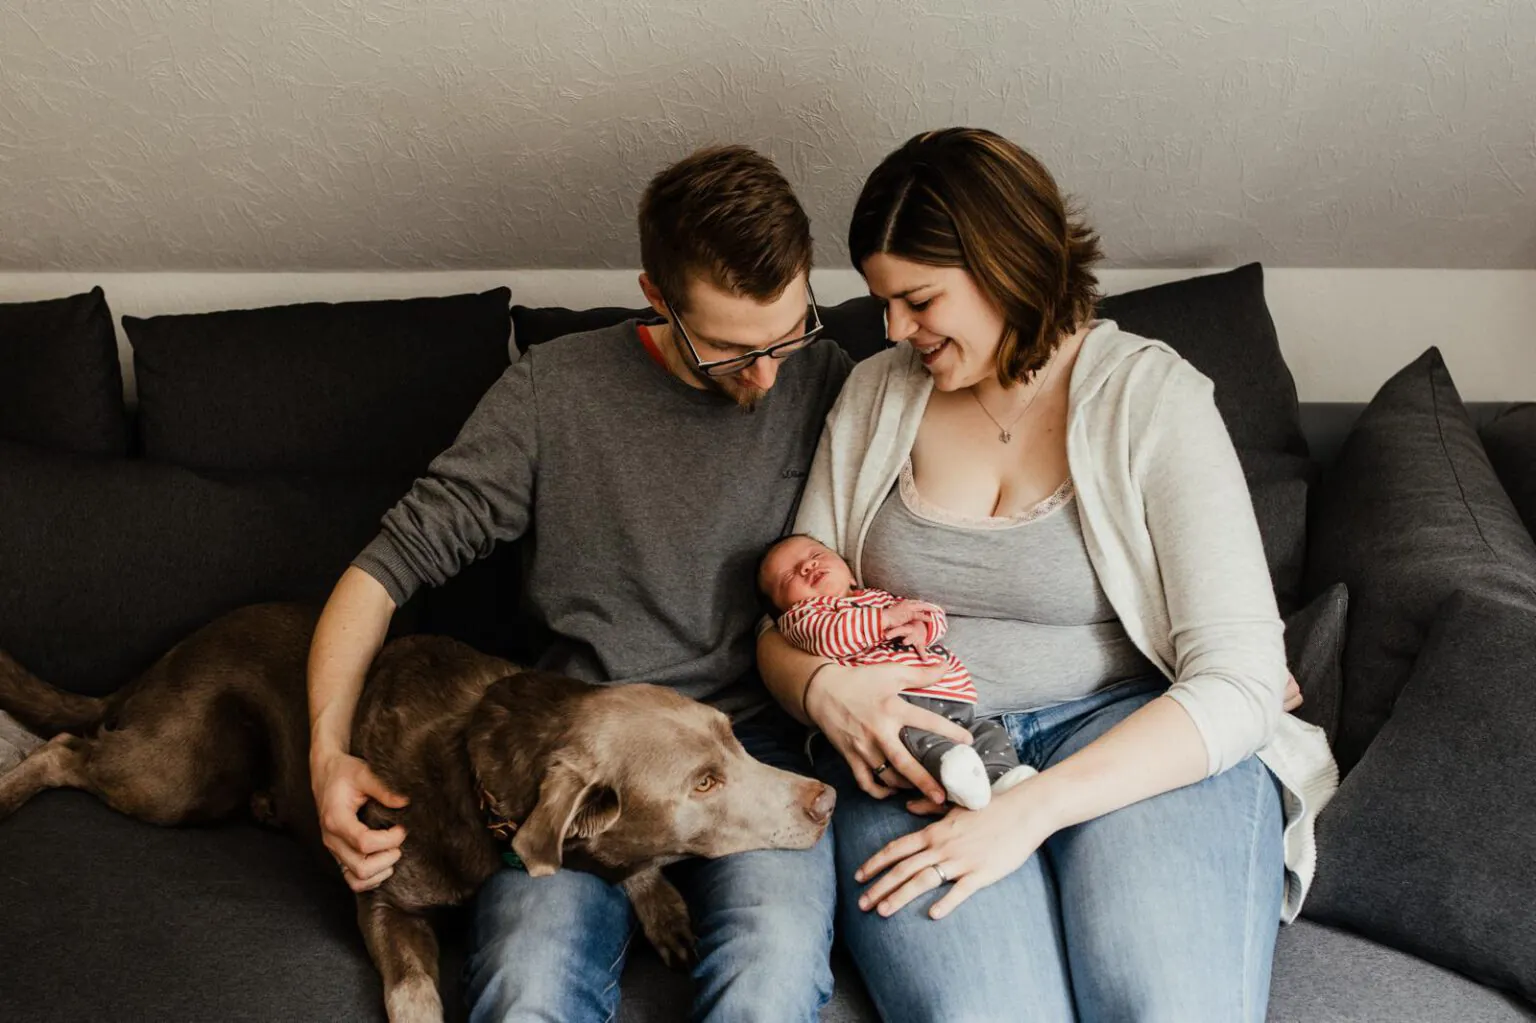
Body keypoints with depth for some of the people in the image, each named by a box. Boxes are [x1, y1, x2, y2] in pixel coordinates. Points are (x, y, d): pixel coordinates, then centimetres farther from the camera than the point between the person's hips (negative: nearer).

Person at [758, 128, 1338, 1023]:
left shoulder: (1152, 395, -2)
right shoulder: (875, 395, 11)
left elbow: (1240, 681, -11)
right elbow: (786, 621, 13)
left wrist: (1029, 811, -22)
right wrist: (822, 687, -13)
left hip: (1135, 737, -1)